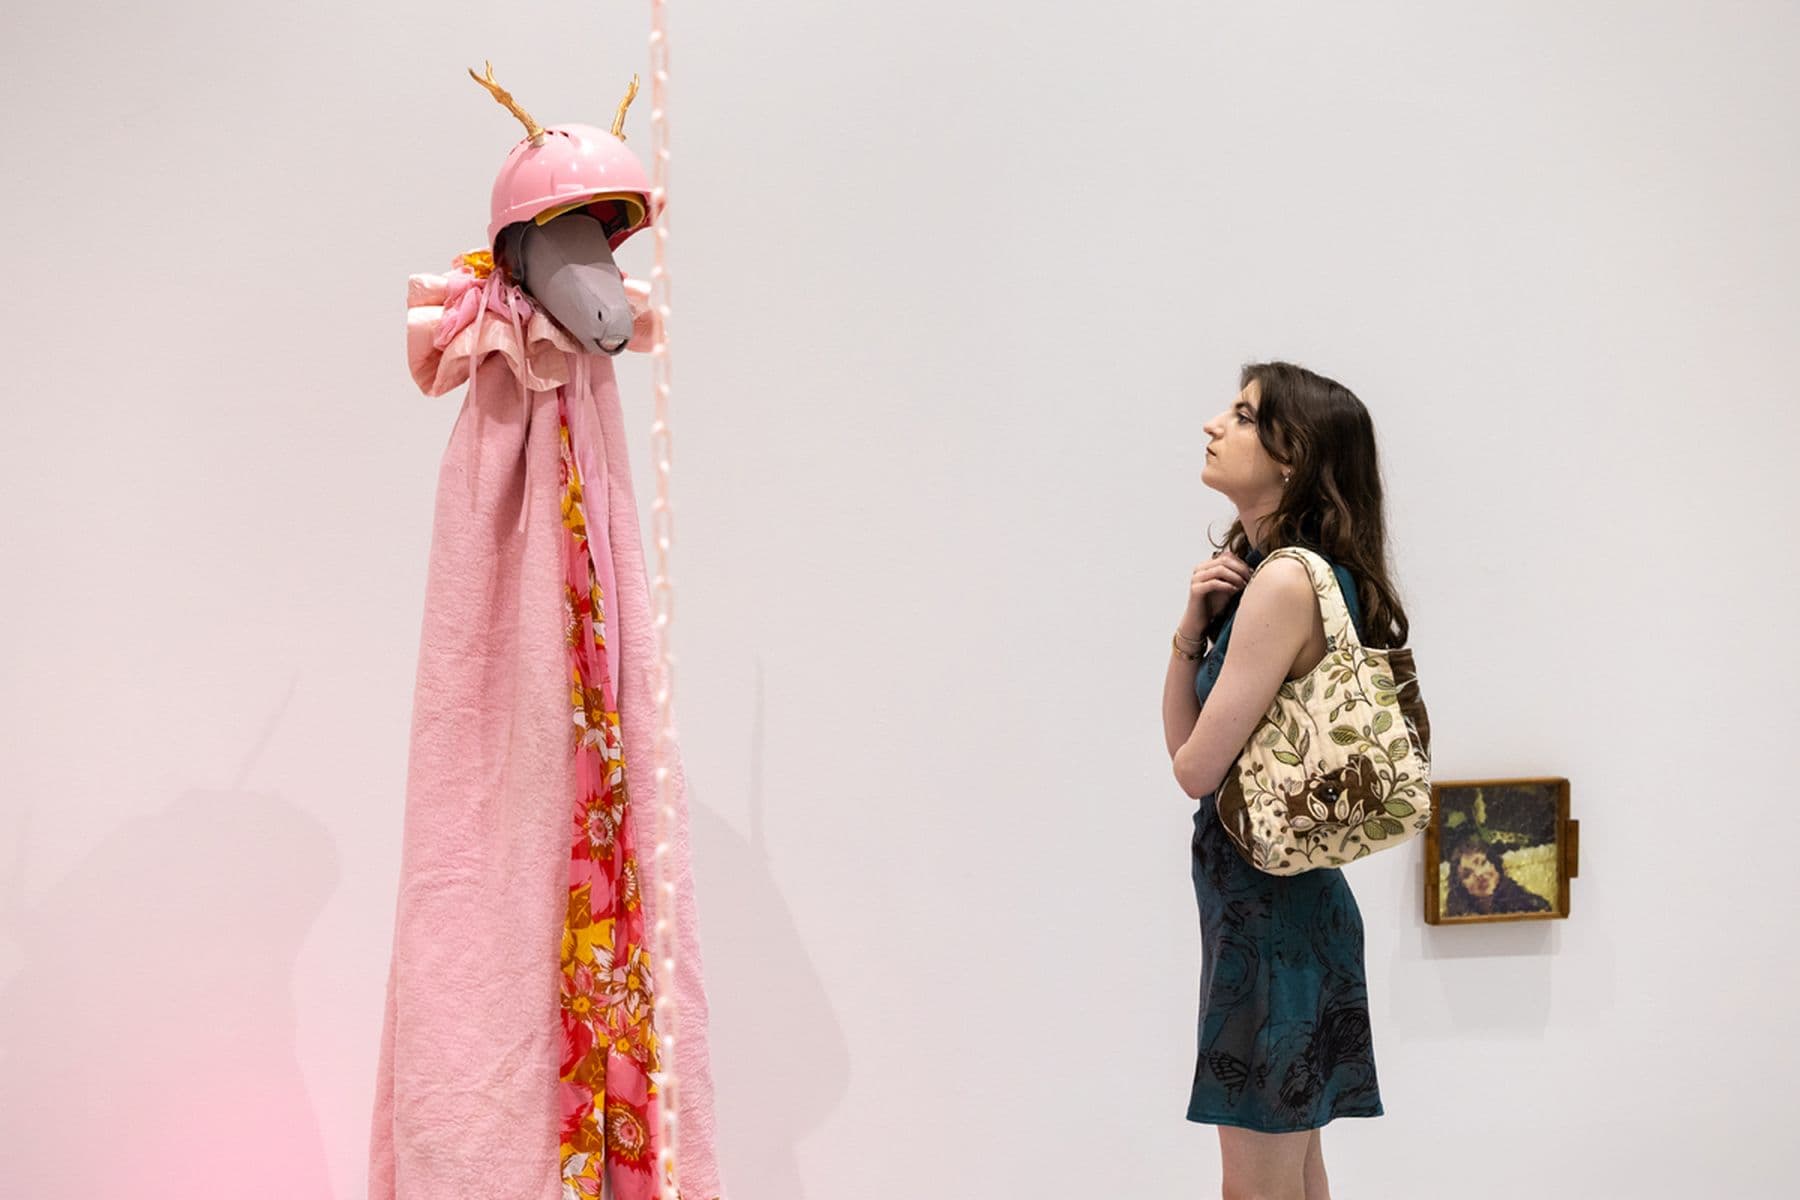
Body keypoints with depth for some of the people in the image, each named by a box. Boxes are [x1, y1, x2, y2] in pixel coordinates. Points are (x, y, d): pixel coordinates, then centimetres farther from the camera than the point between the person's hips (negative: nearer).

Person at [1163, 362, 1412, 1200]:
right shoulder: (1252, 566, 9)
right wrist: (1194, 623, -6)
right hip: (1274, 902, 10)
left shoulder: (1285, 581, -20)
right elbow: (1180, 738, 9)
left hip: (1269, 909, -10)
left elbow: (1196, 769, -17)